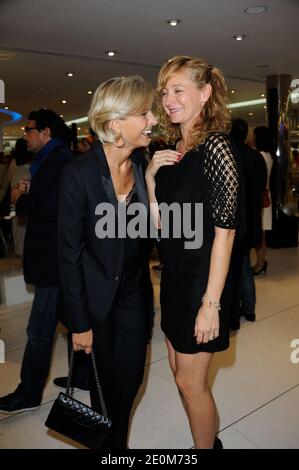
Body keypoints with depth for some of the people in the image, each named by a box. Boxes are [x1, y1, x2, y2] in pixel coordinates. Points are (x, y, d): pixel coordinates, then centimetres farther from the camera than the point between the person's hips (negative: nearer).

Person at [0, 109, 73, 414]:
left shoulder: (59, 160, -16)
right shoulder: (52, 160, 16)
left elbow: (49, 208, -27)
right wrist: (27, 194, 1)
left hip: (55, 260, -10)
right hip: (58, 257, 11)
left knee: (39, 330, 1)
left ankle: (29, 394, 16)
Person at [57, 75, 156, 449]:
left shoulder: (144, 165, -4)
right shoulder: (79, 173, -19)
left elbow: (144, 231, 6)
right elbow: (69, 252, -15)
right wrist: (79, 322, -12)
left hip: (133, 292, 4)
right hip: (96, 296, -4)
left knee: (131, 376, 15)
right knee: (105, 381, 15)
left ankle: (118, 439, 45)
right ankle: (108, 444, 45)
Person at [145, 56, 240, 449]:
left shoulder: (215, 145, -15)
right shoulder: (172, 151, 8)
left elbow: (225, 230, -19)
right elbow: (160, 222, 8)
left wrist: (210, 303, -20)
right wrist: (150, 175, -6)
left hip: (201, 278, -8)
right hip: (174, 274, 8)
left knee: (191, 382, 7)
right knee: (180, 372, 19)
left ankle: (207, 447, 33)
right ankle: (207, 440, 42)